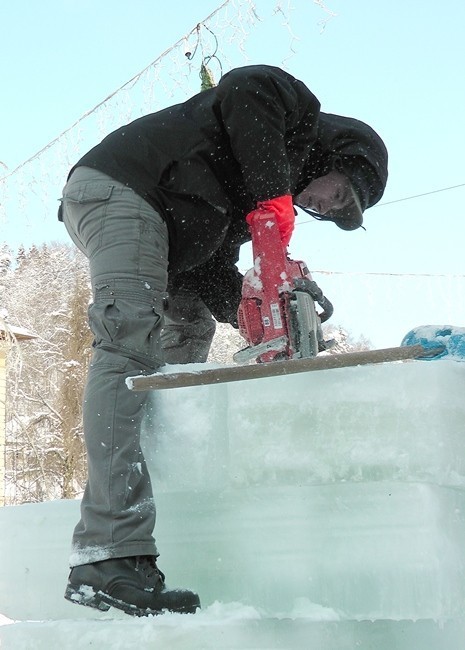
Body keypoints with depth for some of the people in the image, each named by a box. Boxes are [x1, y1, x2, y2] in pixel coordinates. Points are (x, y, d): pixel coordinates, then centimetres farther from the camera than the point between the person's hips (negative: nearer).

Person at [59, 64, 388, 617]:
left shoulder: (245, 207, 28)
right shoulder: (303, 113, 7)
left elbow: (210, 267, 16)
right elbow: (244, 88, -15)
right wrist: (273, 195, -15)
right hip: (118, 187, -11)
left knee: (187, 334, 12)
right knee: (131, 343, -23)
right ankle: (107, 557, -34)